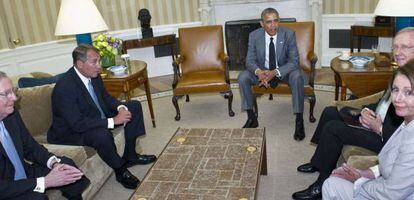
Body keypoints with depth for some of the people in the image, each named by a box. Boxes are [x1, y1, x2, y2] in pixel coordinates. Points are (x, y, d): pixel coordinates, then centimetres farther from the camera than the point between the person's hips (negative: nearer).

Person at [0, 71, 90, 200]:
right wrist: (45, 182, -26)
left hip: (23, 174, 7)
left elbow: (30, 147, 6)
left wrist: (54, 162, -11)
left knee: (66, 164, 2)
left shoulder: (11, 115, -7)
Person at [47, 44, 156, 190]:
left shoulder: (93, 75, -7)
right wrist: (113, 121, -32)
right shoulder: (64, 87, -30)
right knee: (102, 135, -39)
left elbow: (105, 97, 9)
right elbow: (78, 124, -33)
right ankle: (120, 170, -10)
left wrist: (120, 107, -13)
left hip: (96, 116, 9)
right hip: (71, 132, -9)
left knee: (134, 107, 6)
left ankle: (130, 156, 9)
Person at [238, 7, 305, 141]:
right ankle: (251, 118, -8)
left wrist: (275, 72, -36)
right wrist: (258, 72, -34)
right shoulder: (254, 36, -11)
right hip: (262, 71, 2)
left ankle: (299, 120, -21)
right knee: (242, 77, -22)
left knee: (297, 77, -34)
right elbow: (250, 60, -9)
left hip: (284, 71, -2)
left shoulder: (288, 34, -16)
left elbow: (294, 61, -19)